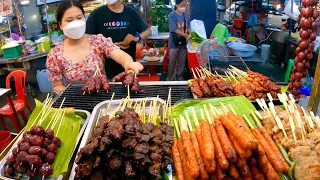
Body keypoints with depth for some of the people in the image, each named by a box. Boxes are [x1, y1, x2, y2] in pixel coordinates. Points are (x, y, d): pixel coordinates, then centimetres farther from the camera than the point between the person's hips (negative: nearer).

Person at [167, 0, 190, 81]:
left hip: (183, 42, 5)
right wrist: (185, 35, -27)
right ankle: (171, 79, 11)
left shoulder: (185, 15, 7)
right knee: (172, 63, 1)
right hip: (174, 43, -5)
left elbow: (188, 28, 11)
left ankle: (180, 78, 24)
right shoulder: (172, 15, -10)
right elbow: (174, 29, -17)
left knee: (182, 62, 12)